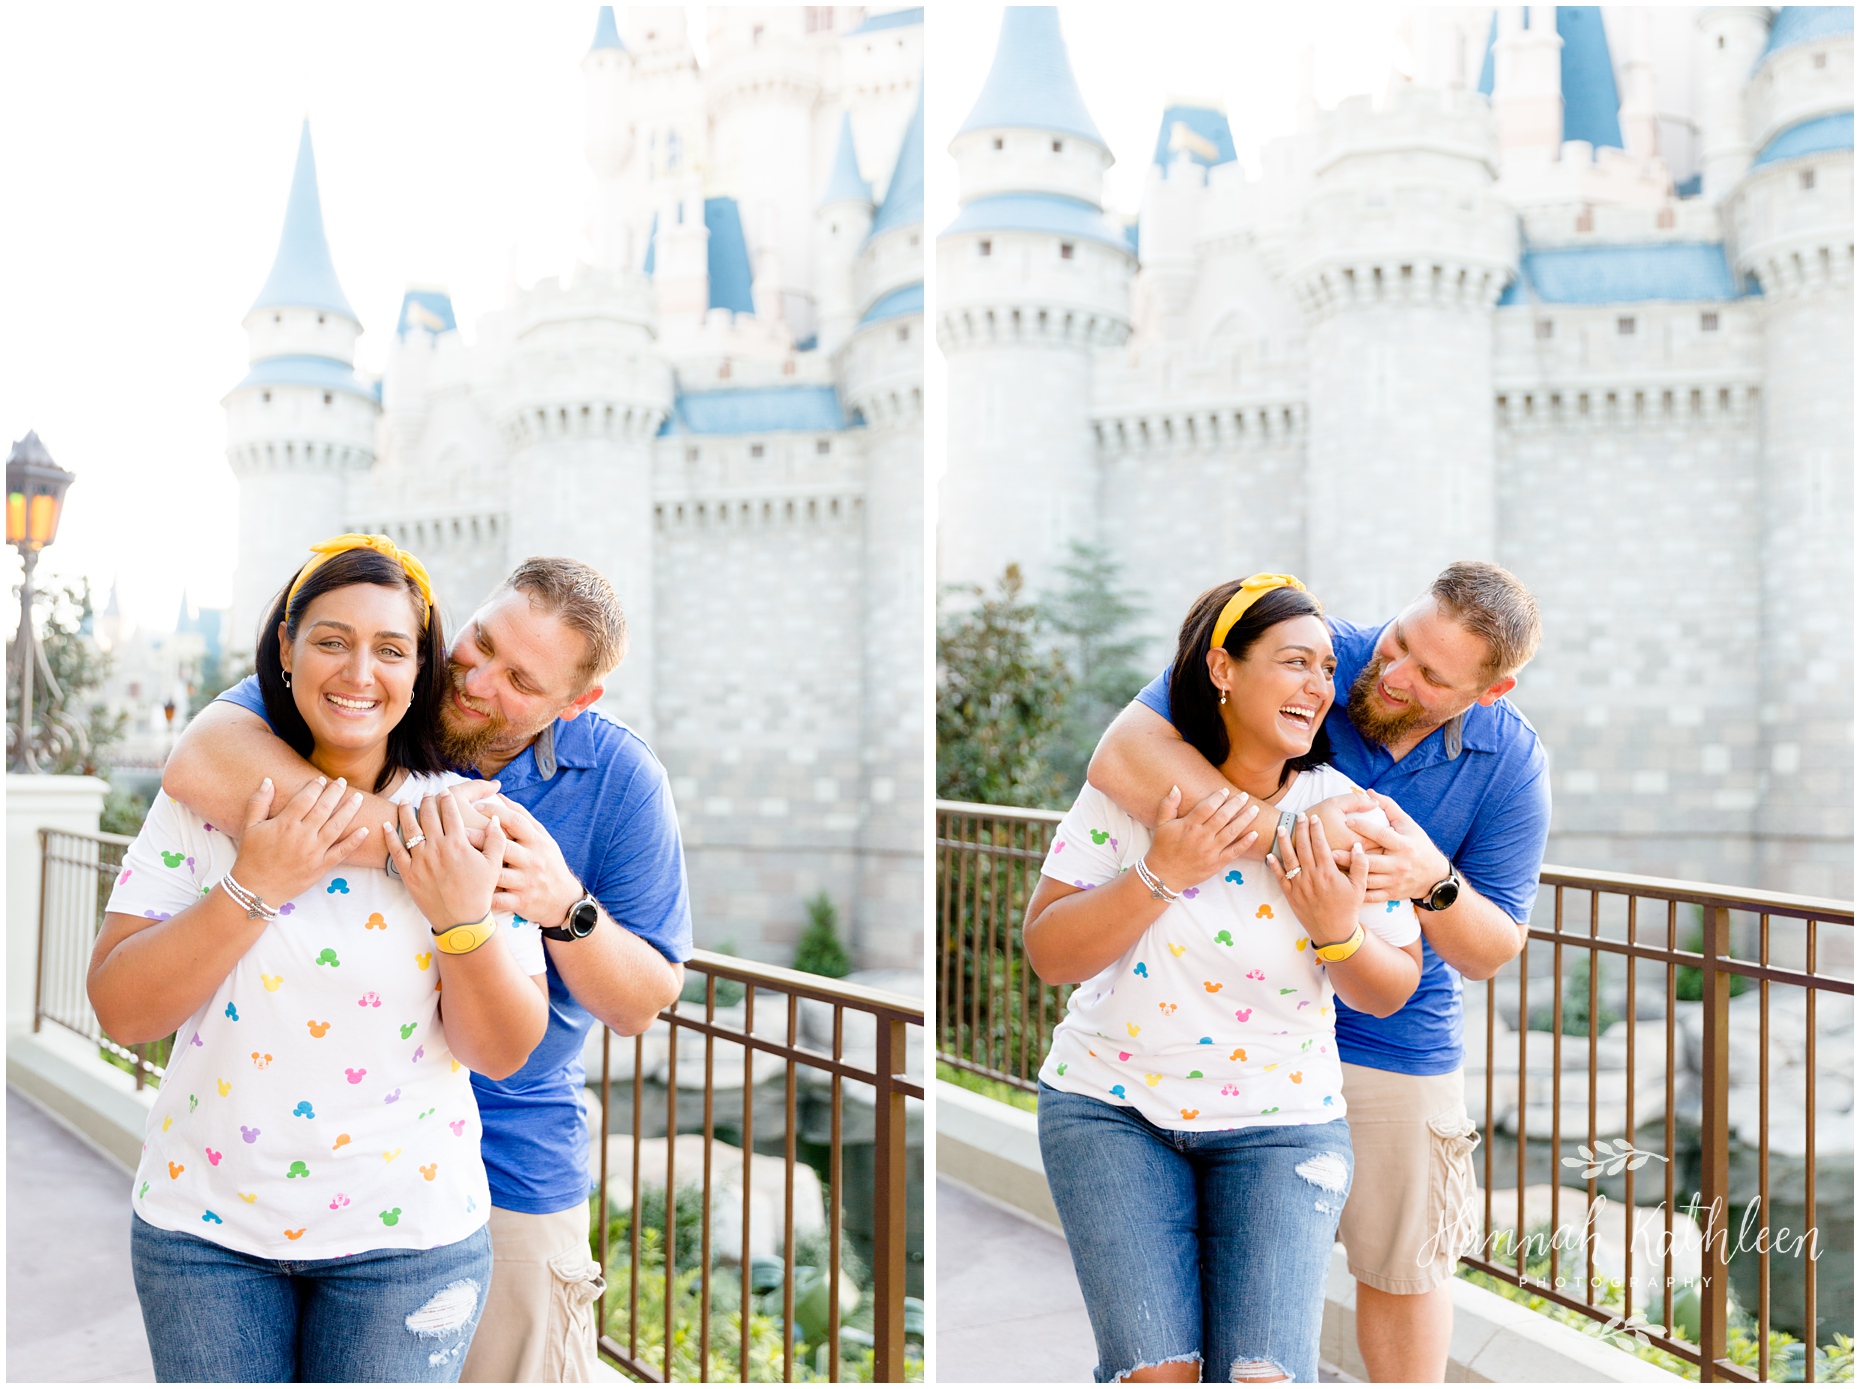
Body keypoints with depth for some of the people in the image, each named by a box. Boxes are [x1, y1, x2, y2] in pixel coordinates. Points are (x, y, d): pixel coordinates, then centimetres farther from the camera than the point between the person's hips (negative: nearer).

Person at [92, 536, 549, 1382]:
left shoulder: (464, 824, -6)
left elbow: (503, 1053, -6)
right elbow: (120, 1010, -9)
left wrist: (463, 920, -22)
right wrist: (252, 888, -20)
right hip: (205, 1225, 1)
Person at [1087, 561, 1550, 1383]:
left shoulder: (1510, 764, -13)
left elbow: (1493, 952, -8)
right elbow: (1121, 754, -32)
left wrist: (1432, 881, -31)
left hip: (1395, 1042, 1)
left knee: (1401, 1268, 17)